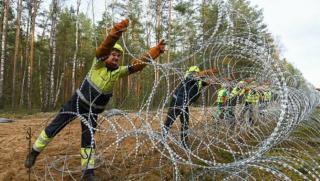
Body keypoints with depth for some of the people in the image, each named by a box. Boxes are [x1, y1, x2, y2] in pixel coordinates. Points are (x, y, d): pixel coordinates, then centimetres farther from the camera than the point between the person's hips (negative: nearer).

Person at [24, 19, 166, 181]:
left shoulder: (119, 72, -8)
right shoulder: (99, 62, -15)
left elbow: (139, 63, -13)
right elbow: (106, 45, -33)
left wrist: (157, 50, -21)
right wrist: (118, 30, -49)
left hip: (92, 112, 2)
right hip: (76, 103, -1)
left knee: (88, 140, 3)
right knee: (53, 128, 10)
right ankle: (34, 152, 35)